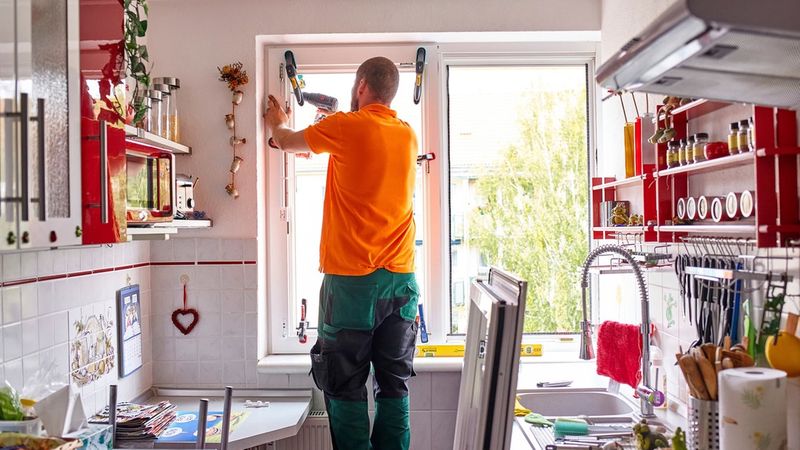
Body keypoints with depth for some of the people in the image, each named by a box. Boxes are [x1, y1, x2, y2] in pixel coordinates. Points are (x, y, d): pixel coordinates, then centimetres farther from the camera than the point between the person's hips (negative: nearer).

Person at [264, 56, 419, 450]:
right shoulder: (407, 135, 9)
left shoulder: (345, 127, -5)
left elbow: (287, 142, 12)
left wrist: (277, 123, 34)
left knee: (346, 387, 5)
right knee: (394, 385, 12)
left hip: (352, 279, -5)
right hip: (401, 277, 5)